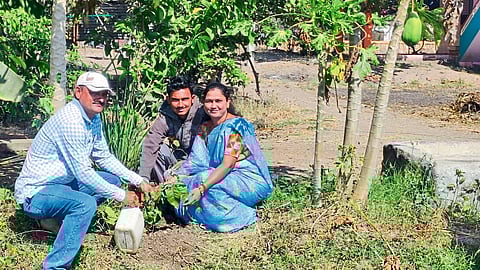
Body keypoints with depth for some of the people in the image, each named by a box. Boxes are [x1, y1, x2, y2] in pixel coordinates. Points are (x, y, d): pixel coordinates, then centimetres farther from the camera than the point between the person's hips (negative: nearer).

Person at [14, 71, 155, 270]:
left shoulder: (93, 118, 5)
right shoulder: (70, 121, -25)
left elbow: (104, 157, 14)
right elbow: (83, 172, -24)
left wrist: (138, 181, 5)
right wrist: (121, 196, -17)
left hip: (61, 182, 10)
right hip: (35, 192, -10)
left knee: (112, 179, 11)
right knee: (85, 204, -34)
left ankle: (59, 218, 8)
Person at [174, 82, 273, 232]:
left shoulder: (235, 125, -16)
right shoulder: (205, 128, 7)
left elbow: (227, 165, -24)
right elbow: (194, 162, 2)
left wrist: (202, 188, -32)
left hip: (250, 181, -7)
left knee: (211, 189, -31)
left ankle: (245, 216, -10)